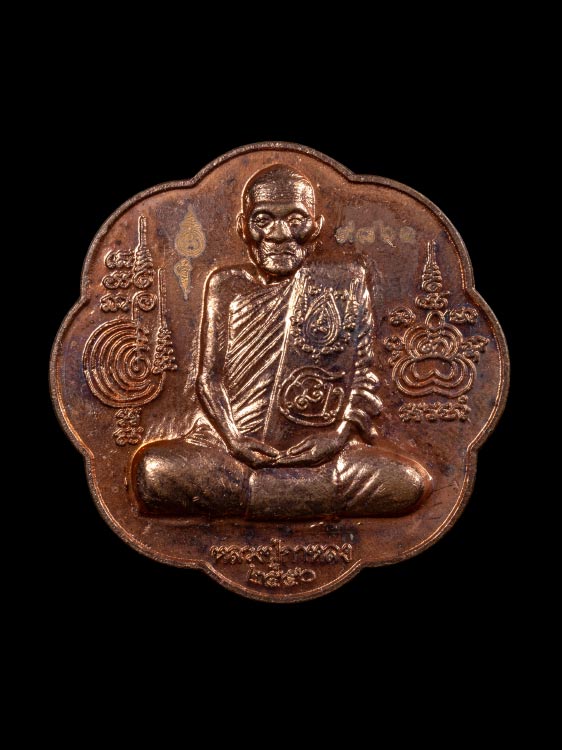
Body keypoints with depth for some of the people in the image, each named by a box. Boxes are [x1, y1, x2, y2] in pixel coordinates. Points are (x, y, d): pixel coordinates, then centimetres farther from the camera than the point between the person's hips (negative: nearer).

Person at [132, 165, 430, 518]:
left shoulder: (346, 280, 9)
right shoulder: (226, 285, 11)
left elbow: (364, 373, 6)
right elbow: (209, 377, 6)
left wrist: (340, 433, -11)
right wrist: (233, 439, -12)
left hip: (319, 450, 1)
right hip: (234, 443, 0)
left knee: (411, 481, -28)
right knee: (151, 468, -30)